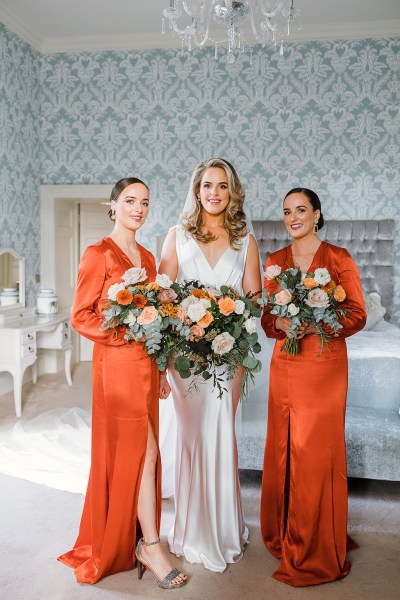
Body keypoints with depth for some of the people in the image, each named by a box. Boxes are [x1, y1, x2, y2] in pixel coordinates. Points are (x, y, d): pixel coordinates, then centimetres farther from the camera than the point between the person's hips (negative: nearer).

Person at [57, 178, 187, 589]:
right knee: (144, 452, -4)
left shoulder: (147, 257, 14)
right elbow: (80, 316, -9)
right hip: (117, 364, -7)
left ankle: (134, 537, 30)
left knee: (133, 455, 14)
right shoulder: (99, 255, -8)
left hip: (147, 363, 7)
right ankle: (151, 547, 11)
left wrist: (161, 369, 14)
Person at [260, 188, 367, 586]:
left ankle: (317, 552, 17)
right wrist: (281, 324, -12)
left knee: (318, 452, 0)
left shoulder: (338, 258, -2)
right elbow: (267, 316, 11)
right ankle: (284, 535, 28)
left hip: (324, 365, -4)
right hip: (284, 365, 4)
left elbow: (357, 315, -4)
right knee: (283, 449, 9)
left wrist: (315, 324, -20)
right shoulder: (275, 261, 9)